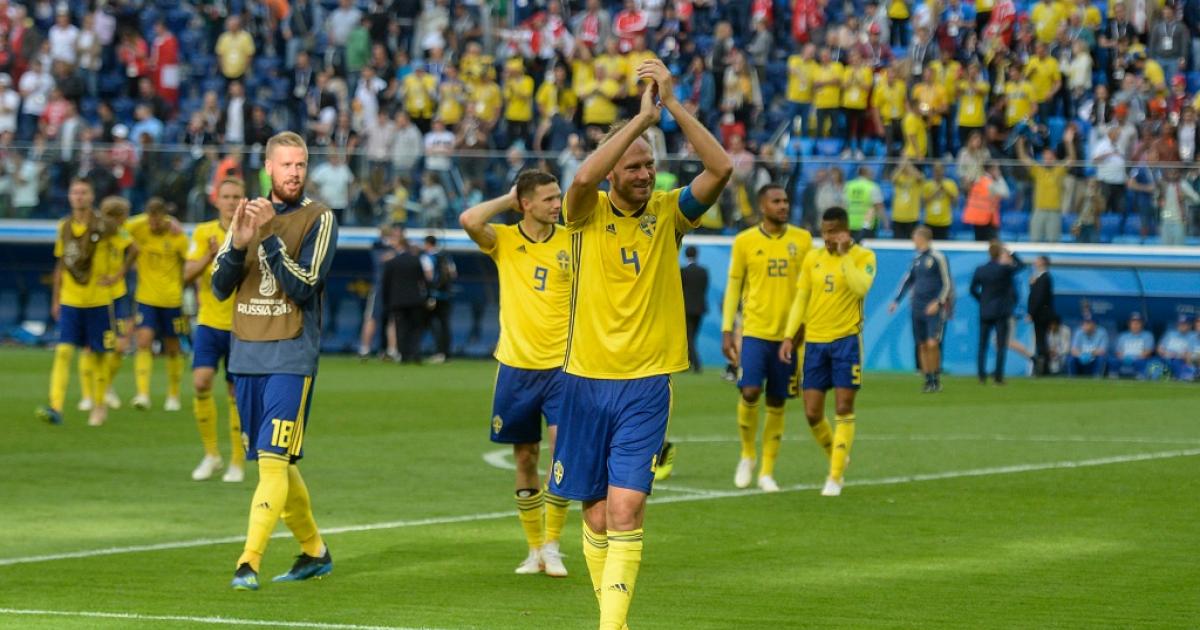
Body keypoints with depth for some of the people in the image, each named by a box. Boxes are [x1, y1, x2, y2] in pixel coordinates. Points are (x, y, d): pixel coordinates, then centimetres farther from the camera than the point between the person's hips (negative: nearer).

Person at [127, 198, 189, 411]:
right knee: (144, 342, -16)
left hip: (172, 299, -1)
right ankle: (143, 394, -21)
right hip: (145, 298, 1)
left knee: (172, 348, 10)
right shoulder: (137, 227, -8)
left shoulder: (177, 236, -11)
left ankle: (173, 396, 26)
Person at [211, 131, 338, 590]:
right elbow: (220, 287, 5)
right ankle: (314, 553, 26)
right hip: (246, 356, 6)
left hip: (291, 358, -6)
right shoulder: (249, 214, 11)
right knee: (273, 463, 11)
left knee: (273, 461, -14)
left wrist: (269, 236, -21)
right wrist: (238, 244, -12)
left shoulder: (318, 219, -3)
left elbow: (303, 287, -14)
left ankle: (249, 563, -19)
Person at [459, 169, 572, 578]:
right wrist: (508, 200, -8)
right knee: (525, 459, 7)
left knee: (564, 451, -13)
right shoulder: (504, 241, -1)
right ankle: (534, 549, 20)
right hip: (516, 365, 1)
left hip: (561, 365, -1)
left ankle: (552, 545, 0)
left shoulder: (572, 242, 1)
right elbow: (469, 220, -21)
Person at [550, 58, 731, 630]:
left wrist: (672, 104, -16)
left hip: (647, 385, -1)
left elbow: (720, 168, -13)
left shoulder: (668, 213, 2)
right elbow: (584, 177, -25)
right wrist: (641, 117, -22)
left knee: (626, 510, -13)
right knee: (596, 516, 7)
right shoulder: (588, 214, -2)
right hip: (587, 382, 1)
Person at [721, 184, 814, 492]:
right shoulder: (745, 242, 1)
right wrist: (727, 331, 1)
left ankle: (767, 471, 14)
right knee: (750, 392, -16)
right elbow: (733, 286, 6)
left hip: (789, 333, 1)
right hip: (754, 331, -1)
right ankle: (748, 455, 8)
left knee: (777, 404, 5)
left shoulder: (802, 239, 4)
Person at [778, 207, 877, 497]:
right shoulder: (813, 258, 9)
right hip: (815, 341, 4)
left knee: (843, 410, -6)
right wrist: (789, 336, 5)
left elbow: (861, 288, -22)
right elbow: (801, 298, 11)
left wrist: (844, 254, -20)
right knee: (813, 414, 3)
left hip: (846, 340, -4)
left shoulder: (863, 256, -4)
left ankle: (836, 477, 0)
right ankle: (838, 458, 28)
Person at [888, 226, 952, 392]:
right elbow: (908, 280, 23)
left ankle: (937, 379, -1)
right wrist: (896, 301, 18)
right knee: (922, 346, 5)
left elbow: (947, 284, -7)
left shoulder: (938, 258, -7)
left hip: (934, 309, -6)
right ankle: (928, 381, 11)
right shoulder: (916, 259, 12)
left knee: (932, 344, -14)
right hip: (918, 308, 6)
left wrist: (938, 303, -17)